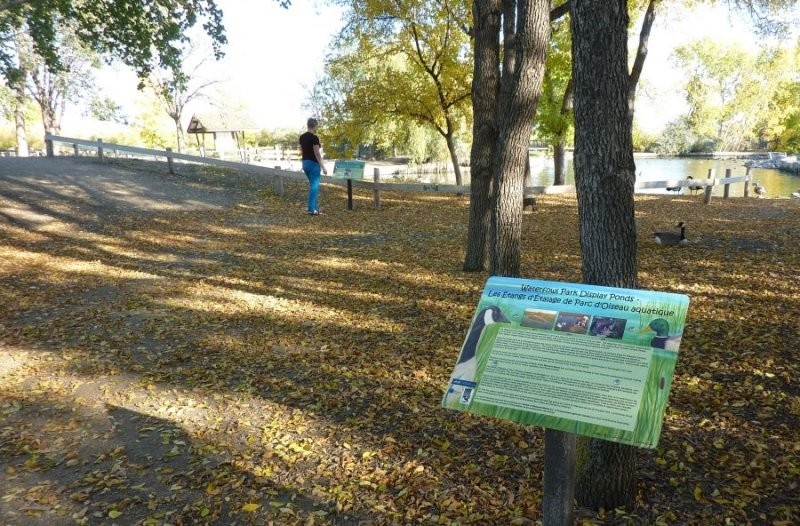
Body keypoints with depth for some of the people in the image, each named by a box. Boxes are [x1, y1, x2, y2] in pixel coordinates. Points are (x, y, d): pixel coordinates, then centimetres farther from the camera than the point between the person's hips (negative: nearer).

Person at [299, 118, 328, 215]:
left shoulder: (302, 137, 8)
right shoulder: (314, 137, -15)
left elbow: (301, 151, 13)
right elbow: (317, 153, -18)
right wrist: (323, 167, -16)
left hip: (305, 163, 8)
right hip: (313, 163, -8)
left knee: (312, 185, 17)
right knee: (314, 186, -3)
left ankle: (315, 207, 19)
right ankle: (312, 209, -4)